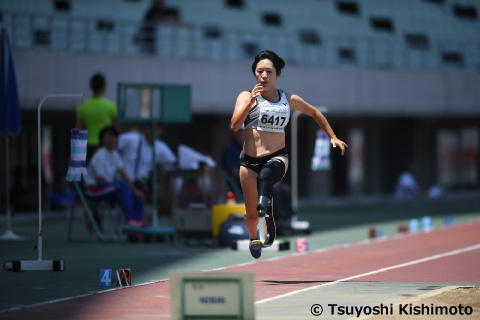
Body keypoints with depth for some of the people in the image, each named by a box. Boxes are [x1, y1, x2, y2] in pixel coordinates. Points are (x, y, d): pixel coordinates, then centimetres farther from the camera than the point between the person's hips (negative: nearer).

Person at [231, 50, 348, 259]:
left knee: (269, 170, -39)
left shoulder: (289, 100, 8)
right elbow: (235, 125, -16)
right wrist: (250, 101, -26)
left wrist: (333, 137, 25)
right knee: (251, 215, 6)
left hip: (277, 157, 0)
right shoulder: (247, 97, 0)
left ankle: (263, 204, -65)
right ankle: (254, 237, 40)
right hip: (250, 161, 0)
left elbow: (314, 113, 26)